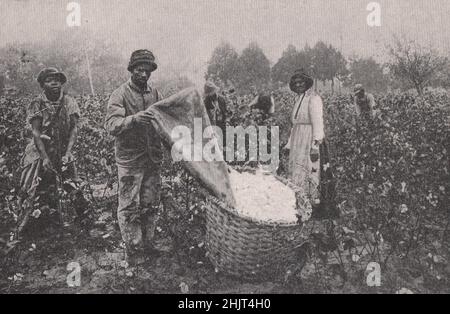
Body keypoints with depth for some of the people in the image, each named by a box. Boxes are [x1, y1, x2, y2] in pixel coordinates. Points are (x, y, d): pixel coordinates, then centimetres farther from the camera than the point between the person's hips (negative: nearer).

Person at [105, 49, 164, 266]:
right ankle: (133, 250, 14)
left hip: (153, 159, 5)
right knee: (129, 206, 1)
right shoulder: (120, 95, -8)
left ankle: (147, 244, 29)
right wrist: (134, 119, -35)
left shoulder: (155, 94, 9)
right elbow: (111, 125, -20)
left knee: (151, 205, 14)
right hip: (129, 160, -5)